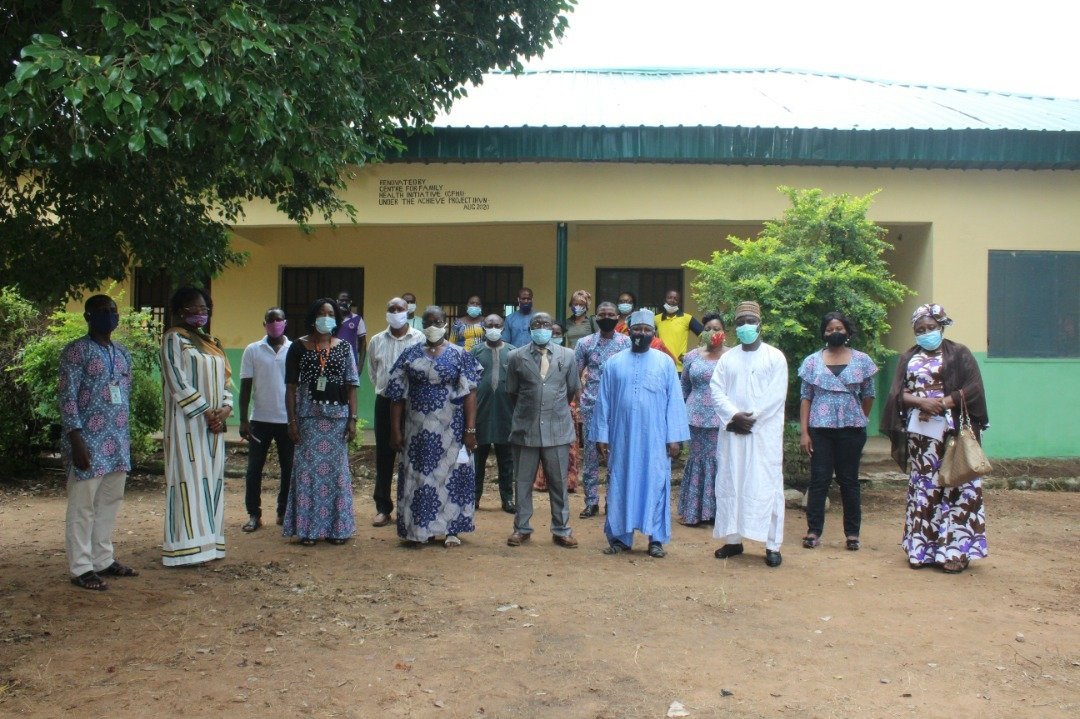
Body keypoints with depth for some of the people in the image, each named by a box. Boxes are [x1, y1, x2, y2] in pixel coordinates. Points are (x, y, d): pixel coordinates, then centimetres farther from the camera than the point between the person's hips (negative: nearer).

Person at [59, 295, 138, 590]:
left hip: (117, 441, 7)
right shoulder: (76, 351, -8)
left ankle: (103, 560, 23)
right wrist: (76, 440, -19)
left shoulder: (123, 353, 14)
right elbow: (67, 397, -13)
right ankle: (81, 568, 5)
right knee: (83, 505, -2)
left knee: (110, 502, 12)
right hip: (88, 440, -7)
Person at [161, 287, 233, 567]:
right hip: (187, 422, -7)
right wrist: (206, 411, -15)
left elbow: (225, 378, 15)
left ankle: (207, 541, 12)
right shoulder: (174, 338, -3)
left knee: (211, 480, 7)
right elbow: (177, 381, -12)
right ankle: (186, 547, -5)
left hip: (214, 423, 7)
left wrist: (225, 407, -4)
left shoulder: (211, 342, 18)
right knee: (189, 479, -8)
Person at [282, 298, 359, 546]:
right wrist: (292, 420, -5)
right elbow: (291, 386, 1)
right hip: (308, 416, -1)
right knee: (308, 470, 1)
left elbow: (351, 385, 5)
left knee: (336, 469, 5)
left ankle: (337, 527, 14)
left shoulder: (344, 347, 6)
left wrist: (352, 419, -2)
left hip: (338, 416, 1)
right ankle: (308, 528, 8)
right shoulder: (299, 347, 2)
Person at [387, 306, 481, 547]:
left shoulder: (459, 355, 1)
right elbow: (398, 394, 4)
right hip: (417, 428, 2)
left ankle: (451, 530, 13)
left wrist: (470, 429, -10)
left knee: (449, 475, 2)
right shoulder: (410, 355, 5)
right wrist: (395, 428, -1)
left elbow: (470, 393, -4)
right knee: (417, 475, 6)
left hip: (450, 428, -2)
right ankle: (416, 529, 16)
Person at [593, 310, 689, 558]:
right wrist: (601, 435, 2)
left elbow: (674, 402, 1)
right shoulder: (614, 363, 6)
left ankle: (656, 539, 11)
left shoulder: (665, 363, 3)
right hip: (622, 437, 1)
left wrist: (675, 437, -4)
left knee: (655, 485, 3)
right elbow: (603, 402, 6)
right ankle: (620, 536, 15)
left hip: (654, 439, -1)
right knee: (621, 485, 6)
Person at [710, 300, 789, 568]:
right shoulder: (727, 358, 12)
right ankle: (733, 539, 14)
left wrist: (751, 418, -12)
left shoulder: (775, 357, 2)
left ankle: (772, 545, 0)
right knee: (730, 483, 5)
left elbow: (776, 395, -7)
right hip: (732, 431, 4)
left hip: (765, 432, -3)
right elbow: (716, 390, 2)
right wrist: (734, 416, -13)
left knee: (766, 485, -4)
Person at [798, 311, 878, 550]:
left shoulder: (861, 361, 4)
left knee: (849, 481, 6)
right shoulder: (812, 361, 5)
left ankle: (852, 533, 13)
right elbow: (805, 397, 3)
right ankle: (813, 531, 7)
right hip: (820, 429, 0)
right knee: (819, 479, 1)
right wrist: (804, 432, -3)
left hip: (851, 430, 0)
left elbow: (868, 396, 11)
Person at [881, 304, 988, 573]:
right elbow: (897, 393, 4)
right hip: (919, 432, 3)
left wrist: (940, 405, -15)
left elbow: (973, 388, -6)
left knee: (955, 486, -6)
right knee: (922, 488, 4)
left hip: (952, 431, -3)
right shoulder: (908, 358, 14)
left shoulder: (958, 353, 4)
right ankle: (923, 549, 9)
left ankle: (956, 549, -1)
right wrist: (922, 402, -15)